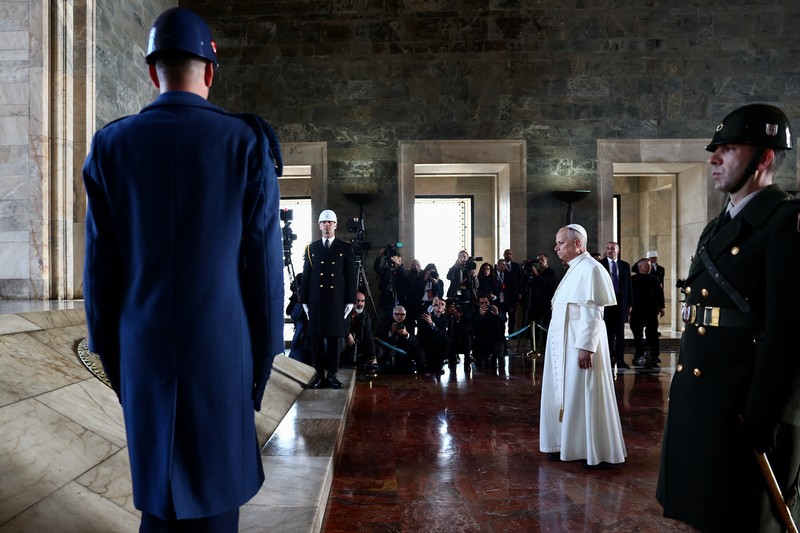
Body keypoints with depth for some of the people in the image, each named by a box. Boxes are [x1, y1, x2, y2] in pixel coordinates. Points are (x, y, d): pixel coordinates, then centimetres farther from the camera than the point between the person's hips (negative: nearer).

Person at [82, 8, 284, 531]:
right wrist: (264, 353, 4)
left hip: (143, 352, 3)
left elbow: (99, 265, 3)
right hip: (223, 351, -2)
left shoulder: (112, 145, 0)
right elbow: (265, 262, -7)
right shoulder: (247, 142, -7)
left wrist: (111, 351, 14)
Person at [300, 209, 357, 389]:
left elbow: (351, 276, 4)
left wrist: (350, 300, -2)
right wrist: (304, 300, 4)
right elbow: (306, 275, 9)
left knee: (335, 337, 2)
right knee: (316, 337, 1)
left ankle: (332, 374, 11)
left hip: (337, 300, -1)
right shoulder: (311, 248, 11)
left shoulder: (345, 248, 7)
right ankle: (319, 374, 11)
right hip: (316, 301, 1)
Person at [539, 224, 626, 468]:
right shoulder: (574, 269, 13)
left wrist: (586, 347, -23)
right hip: (564, 344, 9)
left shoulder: (589, 268, -15)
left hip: (580, 344, -9)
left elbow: (592, 313, -20)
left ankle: (596, 452, 13)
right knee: (567, 394, 14)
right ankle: (569, 444, 26)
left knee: (583, 395, 0)